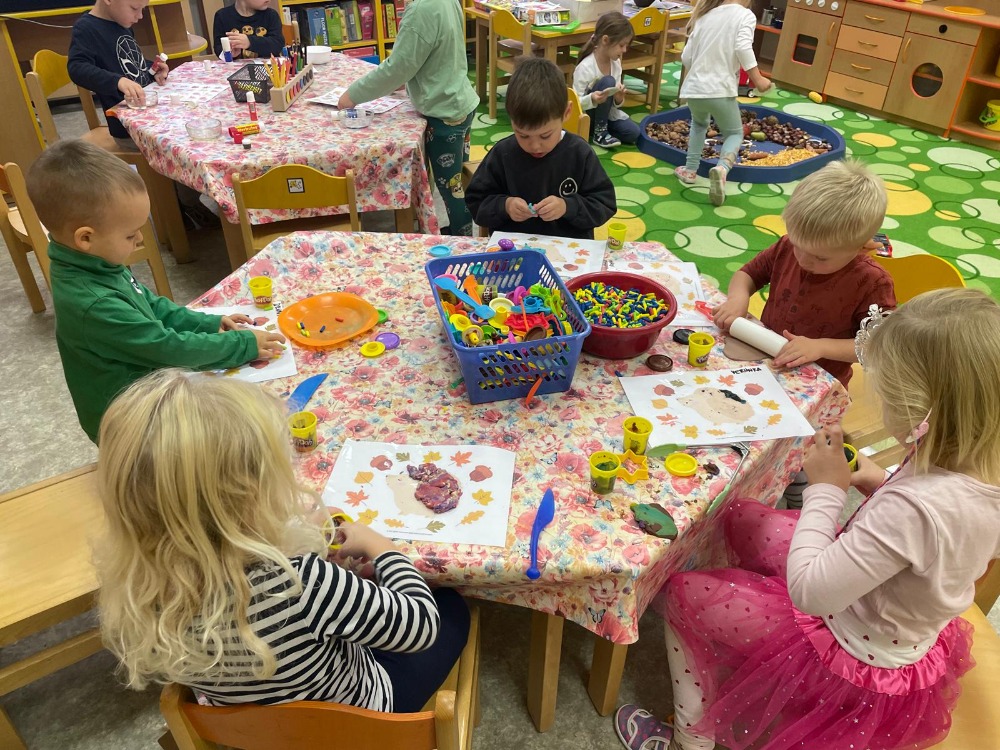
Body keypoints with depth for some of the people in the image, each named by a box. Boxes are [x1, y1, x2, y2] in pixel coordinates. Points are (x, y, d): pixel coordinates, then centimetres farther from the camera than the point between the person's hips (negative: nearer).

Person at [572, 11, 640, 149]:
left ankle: (601, 126, 8)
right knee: (608, 81, -29)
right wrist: (592, 99, -41)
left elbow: (615, 103, 3)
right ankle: (600, 132, -18)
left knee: (633, 133, -15)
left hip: (606, 112, 6)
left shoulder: (616, 63, -2)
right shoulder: (585, 67, -24)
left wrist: (619, 98, -21)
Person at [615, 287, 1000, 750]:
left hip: (854, 662, -8)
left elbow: (808, 590, -33)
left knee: (681, 593, 4)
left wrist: (825, 490, -23)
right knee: (738, 518, 16)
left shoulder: (917, 507, -41)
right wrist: (882, 485, -8)